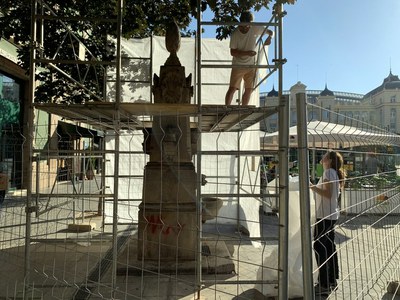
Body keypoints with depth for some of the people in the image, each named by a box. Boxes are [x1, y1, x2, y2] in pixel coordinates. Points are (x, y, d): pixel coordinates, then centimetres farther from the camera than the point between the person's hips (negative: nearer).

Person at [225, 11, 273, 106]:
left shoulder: (255, 29, -3)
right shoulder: (235, 34, -11)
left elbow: (271, 32, 9)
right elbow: (232, 52, -12)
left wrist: (269, 37, -15)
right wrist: (247, 53, -24)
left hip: (251, 65, 3)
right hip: (238, 65, -3)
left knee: (249, 90, 5)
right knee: (232, 88, -12)